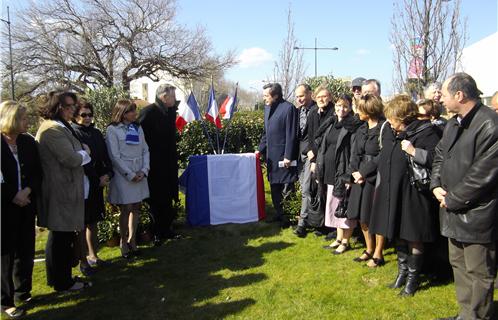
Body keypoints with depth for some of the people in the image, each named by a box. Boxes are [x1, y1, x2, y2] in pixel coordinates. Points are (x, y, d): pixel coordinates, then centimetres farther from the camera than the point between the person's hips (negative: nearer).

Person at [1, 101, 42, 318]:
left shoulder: (28, 142, 4)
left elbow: (38, 172, 4)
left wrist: (28, 190, -12)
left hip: (26, 206, 4)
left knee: (26, 251, 11)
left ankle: (22, 291, 28)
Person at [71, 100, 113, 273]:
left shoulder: (96, 133, 11)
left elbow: (105, 156, 11)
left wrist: (108, 174, -6)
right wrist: (97, 180, -15)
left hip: (97, 185, 6)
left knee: (93, 222, 15)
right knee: (82, 224, 2)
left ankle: (93, 255, 27)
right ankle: (83, 261, 11)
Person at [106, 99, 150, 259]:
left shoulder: (138, 128, 11)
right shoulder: (112, 130, -6)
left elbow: (145, 150, 9)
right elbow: (114, 156, -11)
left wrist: (144, 170, -5)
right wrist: (130, 174, -12)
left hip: (140, 175, 5)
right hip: (123, 176, -5)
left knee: (136, 208, 9)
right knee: (125, 210, 1)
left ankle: (132, 241, 22)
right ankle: (124, 243, 17)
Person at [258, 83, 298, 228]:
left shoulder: (288, 108, -14)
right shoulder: (267, 108, 10)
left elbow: (291, 135, -16)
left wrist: (288, 156, -17)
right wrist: (260, 149, 11)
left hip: (283, 156, -8)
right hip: (271, 156, 8)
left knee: (286, 189, 1)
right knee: (274, 187, 15)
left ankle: (288, 216, 13)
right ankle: (279, 214, 28)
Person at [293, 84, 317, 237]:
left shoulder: (316, 110, -10)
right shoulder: (299, 110, 13)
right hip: (300, 154, 7)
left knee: (306, 189, -7)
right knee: (304, 188, 13)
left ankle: (303, 222, -2)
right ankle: (309, 217, 25)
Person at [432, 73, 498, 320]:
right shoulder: (454, 123, 9)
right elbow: (440, 156, 18)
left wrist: (452, 199, -13)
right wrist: (436, 185, 1)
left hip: (476, 215, -9)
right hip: (454, 211, 9)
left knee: (478, 273, 4)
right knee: (458, 265, 21)